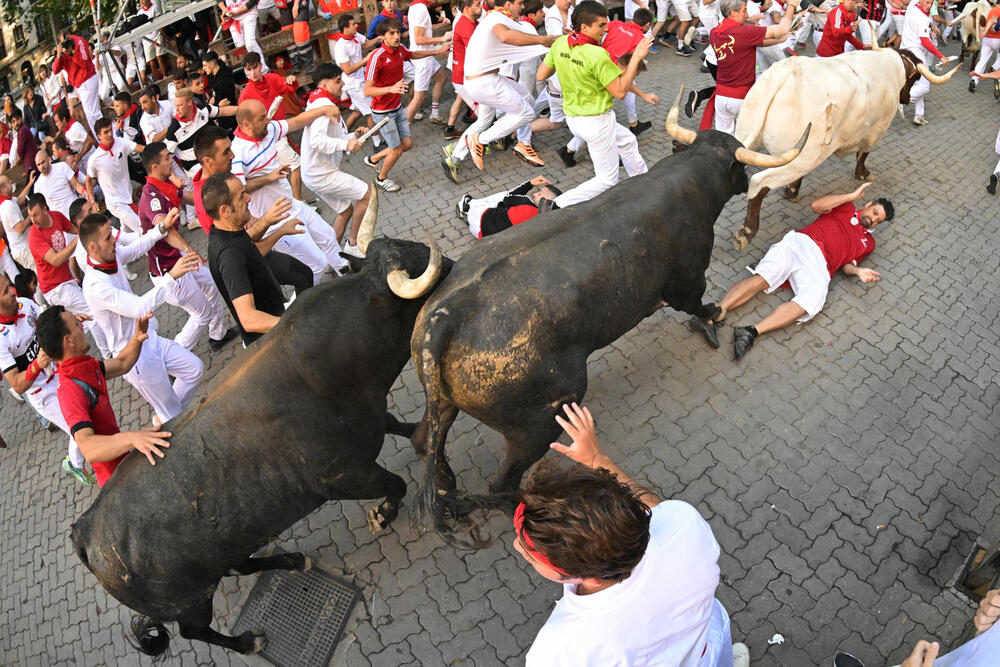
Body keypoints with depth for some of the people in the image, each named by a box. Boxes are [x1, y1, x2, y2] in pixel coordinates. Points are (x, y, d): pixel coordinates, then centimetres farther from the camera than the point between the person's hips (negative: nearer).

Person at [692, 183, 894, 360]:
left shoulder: (868, 242, 33)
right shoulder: (846, 207, 26)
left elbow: (846, 263, 25)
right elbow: (816, 206, 7)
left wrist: (858, 271, 4)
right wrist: (853, 195, 4)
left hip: (820, 266, 2)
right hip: (803, 242, -2)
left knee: (811, 302, -31)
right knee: (762, 278, -29)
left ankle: (751, 332, -44)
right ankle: (714, 316, -42)